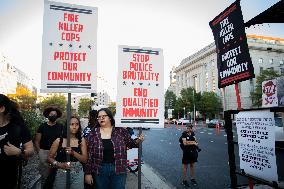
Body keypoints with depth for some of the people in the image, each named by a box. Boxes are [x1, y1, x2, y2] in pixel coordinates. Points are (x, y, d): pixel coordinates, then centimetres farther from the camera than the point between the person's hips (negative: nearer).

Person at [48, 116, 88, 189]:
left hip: (77, 175, 1)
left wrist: (73, 153, -19)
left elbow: (85, 159, -4)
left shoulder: (82, 140, -1)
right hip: (61, 174, -1)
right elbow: (50, 158, 2)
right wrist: (59, 165, -15)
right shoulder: (59, 141, -3)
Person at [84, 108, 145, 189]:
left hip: (118, 169, 0)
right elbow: (89, 154, 0)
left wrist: (138, 141, -12)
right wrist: (88, 172, 0)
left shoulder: (121, 131, -1)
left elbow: (131, 143, 9)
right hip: (100, 170, 1)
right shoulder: (93, 133, 0)